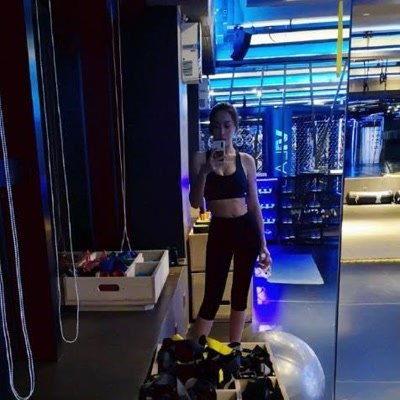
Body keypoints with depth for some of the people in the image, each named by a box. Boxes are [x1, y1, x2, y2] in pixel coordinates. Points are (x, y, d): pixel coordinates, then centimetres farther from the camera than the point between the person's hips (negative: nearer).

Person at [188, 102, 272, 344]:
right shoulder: (201, 158, 0)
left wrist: (263, 245, 4)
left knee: (241, 293, 12)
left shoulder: (246, 160, 3)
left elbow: (254, 205, 5)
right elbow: (196, 203, -6)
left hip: (247, 229, 2)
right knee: (212, 297, -2)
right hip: (219, 231, -2)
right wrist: (205, 171, -21)